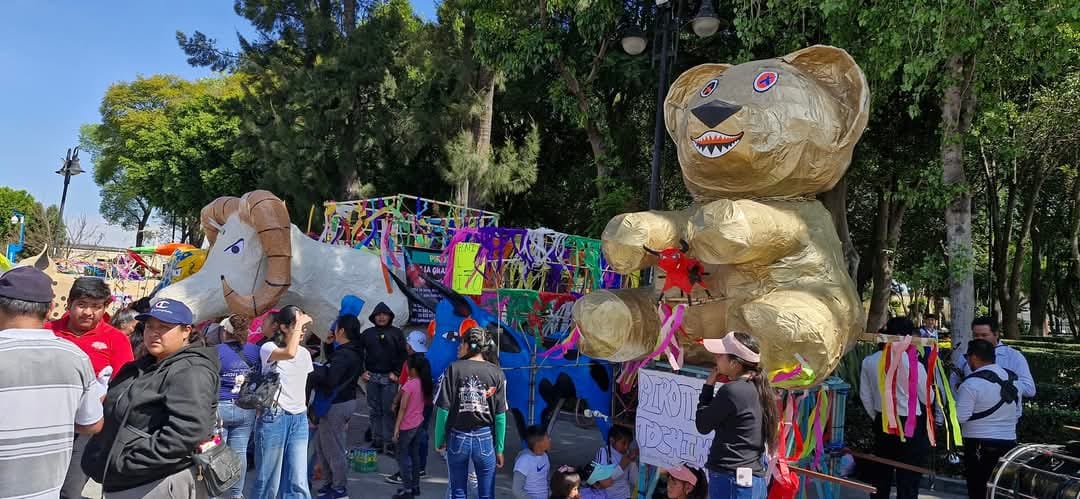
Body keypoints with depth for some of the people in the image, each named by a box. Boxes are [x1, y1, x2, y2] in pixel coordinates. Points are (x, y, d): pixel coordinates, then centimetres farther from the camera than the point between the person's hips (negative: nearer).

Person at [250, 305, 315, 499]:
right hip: (273, 418, -5)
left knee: (298, 482, 0)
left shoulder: (304, 354, 11)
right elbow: (289, 353, -30)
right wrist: (298, 323, -21)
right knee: (269, 481, 2)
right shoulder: (268, 348, -7)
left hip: (299, 419, 5)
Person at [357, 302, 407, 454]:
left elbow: (403, 355, 0)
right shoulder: (367, 333, 8)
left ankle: (388, 441, 4)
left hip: (390, 378, -2)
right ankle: (377, 440, 16)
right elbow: (359, 353, 11)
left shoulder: (397, 333, 2)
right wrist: (362, 371, 3)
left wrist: (396, 372, -7)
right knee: (374, 410, 7)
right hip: (372, 377, 3)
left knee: (389, 410, -2)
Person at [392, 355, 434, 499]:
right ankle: (415, 486, 25)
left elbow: (403, 408, -18)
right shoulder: (425, 384, 1)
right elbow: (426, 402, 10)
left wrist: (396, 428, -15)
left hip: (407, 426, -7)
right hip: (419, 423, 7)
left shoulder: (409, 385, -20)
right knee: (415, 455, 17)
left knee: (402, 456, 3)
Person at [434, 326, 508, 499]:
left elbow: (443, 410, -8)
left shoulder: (454, 369, -7)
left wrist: (439, 441, 4)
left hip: (458, 438, 0)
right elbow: (500, 416, -5)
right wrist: (499, 448, 3)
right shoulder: (496, 373, -4)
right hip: (485, 439, 0)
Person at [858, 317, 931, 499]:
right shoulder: (914, 365, -19)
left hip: (882, 423, 5)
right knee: (908, 480, 6)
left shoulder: (868, 362, -5)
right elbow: (927, 399, -5)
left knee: (880, 476, 18)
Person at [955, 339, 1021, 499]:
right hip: (1009, 444, 7)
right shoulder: (1012, 379, 7)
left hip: (979, 446, -7)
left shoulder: (972, 383, -16)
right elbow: (1017, 414, 16)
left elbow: (961, 417, -17)